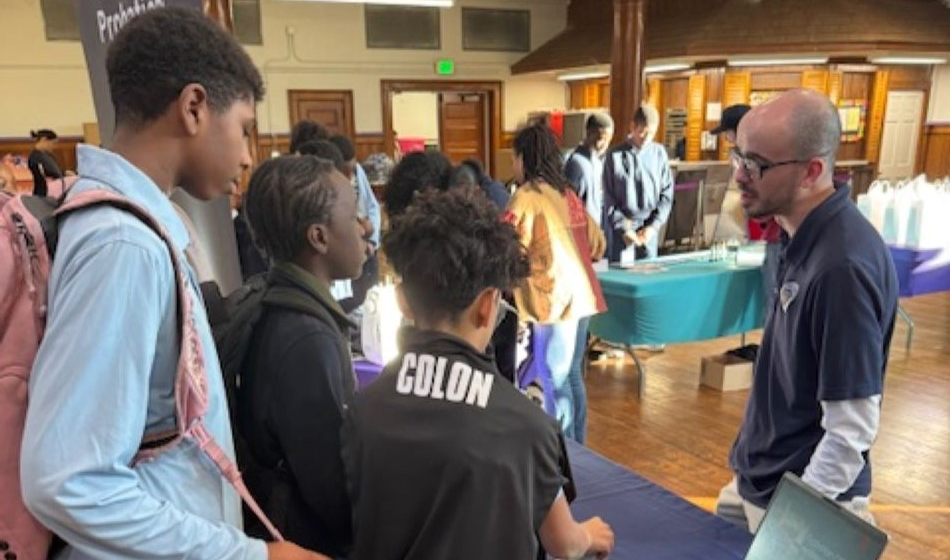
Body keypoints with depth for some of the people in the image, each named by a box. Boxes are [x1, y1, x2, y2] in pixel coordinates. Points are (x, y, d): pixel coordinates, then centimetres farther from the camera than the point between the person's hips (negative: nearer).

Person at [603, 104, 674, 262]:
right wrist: (623, 229, -10)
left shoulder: (659, 153, 3)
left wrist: (654, 226, -5)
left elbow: (667, 193, 4)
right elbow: (609, 199, -3)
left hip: (649, 230, 2)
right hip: (621, 231, -2)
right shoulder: (615, 156, -4)